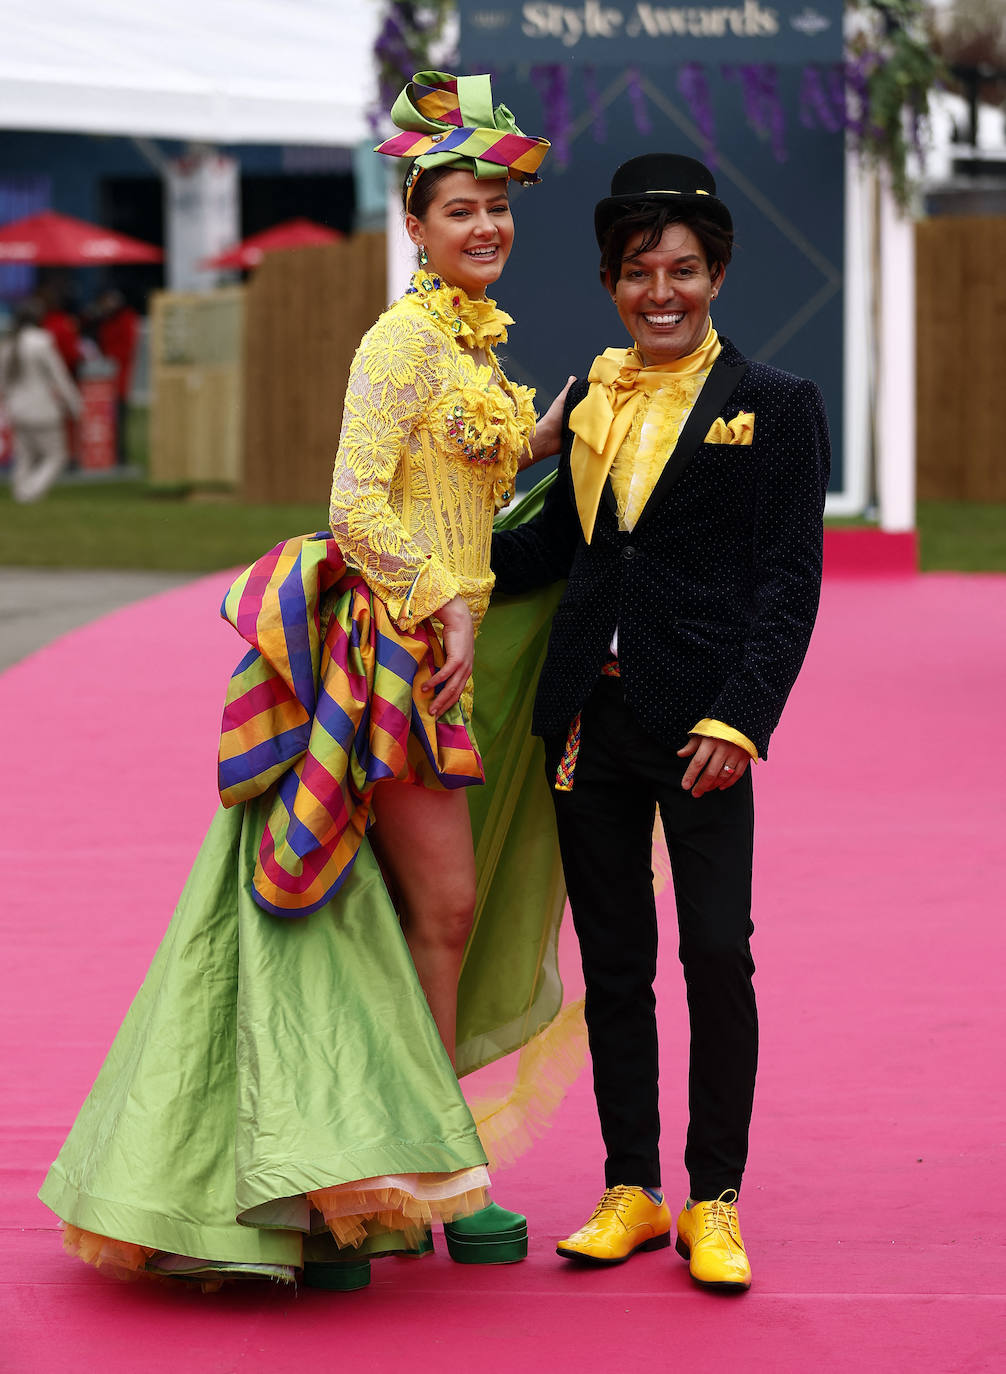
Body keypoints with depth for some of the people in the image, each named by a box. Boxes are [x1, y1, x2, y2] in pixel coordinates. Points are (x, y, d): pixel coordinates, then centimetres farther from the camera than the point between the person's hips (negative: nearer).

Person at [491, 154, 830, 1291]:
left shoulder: (774, 406, 0)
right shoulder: (593, 398, 13)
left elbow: (789, 581, -5)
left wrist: (738, 720, -14)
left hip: (699, 720, -4)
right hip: (590, 716, 4)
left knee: (717, 953, -5)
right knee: (613, 960, 9)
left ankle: (714, 1202, 5)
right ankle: (630, 1190, 18)